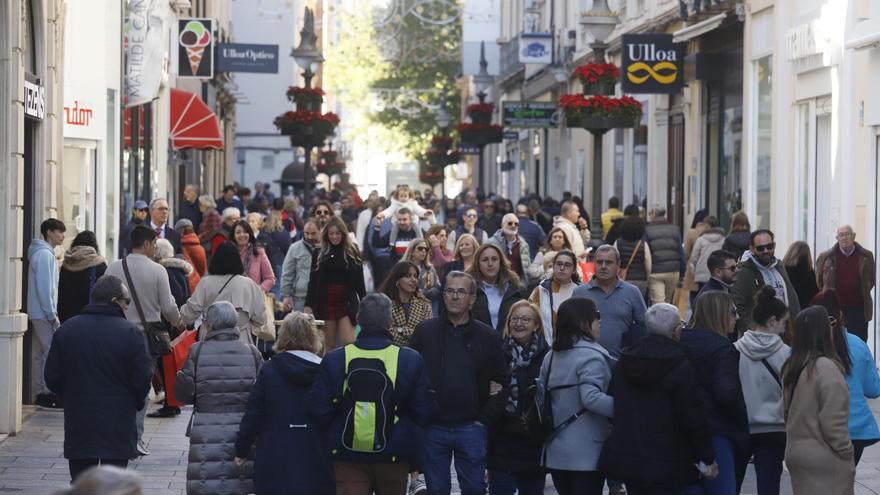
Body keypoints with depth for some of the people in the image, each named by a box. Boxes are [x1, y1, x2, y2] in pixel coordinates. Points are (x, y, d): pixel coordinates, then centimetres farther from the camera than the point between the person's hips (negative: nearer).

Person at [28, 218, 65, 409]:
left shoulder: (46, 253, 17)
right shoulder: (44, 255, -15)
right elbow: (43, 287, -20)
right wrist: (52, 314, -17)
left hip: (38, 314, 10)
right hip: (44, 313, -10)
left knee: (40, 354, 11)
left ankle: (41, 393, 15)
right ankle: (48, 394, -8)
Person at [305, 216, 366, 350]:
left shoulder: (352, 253, 5)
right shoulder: (319, 254, 8)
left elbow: (359, 281, 6)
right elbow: (313, 282, 8)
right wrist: (308, 305, 0)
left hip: (346, 303, -1)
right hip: (326, 303, 1)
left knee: (349, 343, -13)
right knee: (329, 345, 5)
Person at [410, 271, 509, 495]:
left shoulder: (488, 336, 3)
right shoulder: (425, 331, 3)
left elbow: (503, 383, 5)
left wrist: (486, 416, -3)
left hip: (471, 428, 0)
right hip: (432, 427, 0)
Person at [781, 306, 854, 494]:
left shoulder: (791, 367, 7)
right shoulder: (826, 367, -17)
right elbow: (833, 421, -17)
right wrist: (847, 452, -8)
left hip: (796, 454, 8)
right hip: (825, 461, -8)